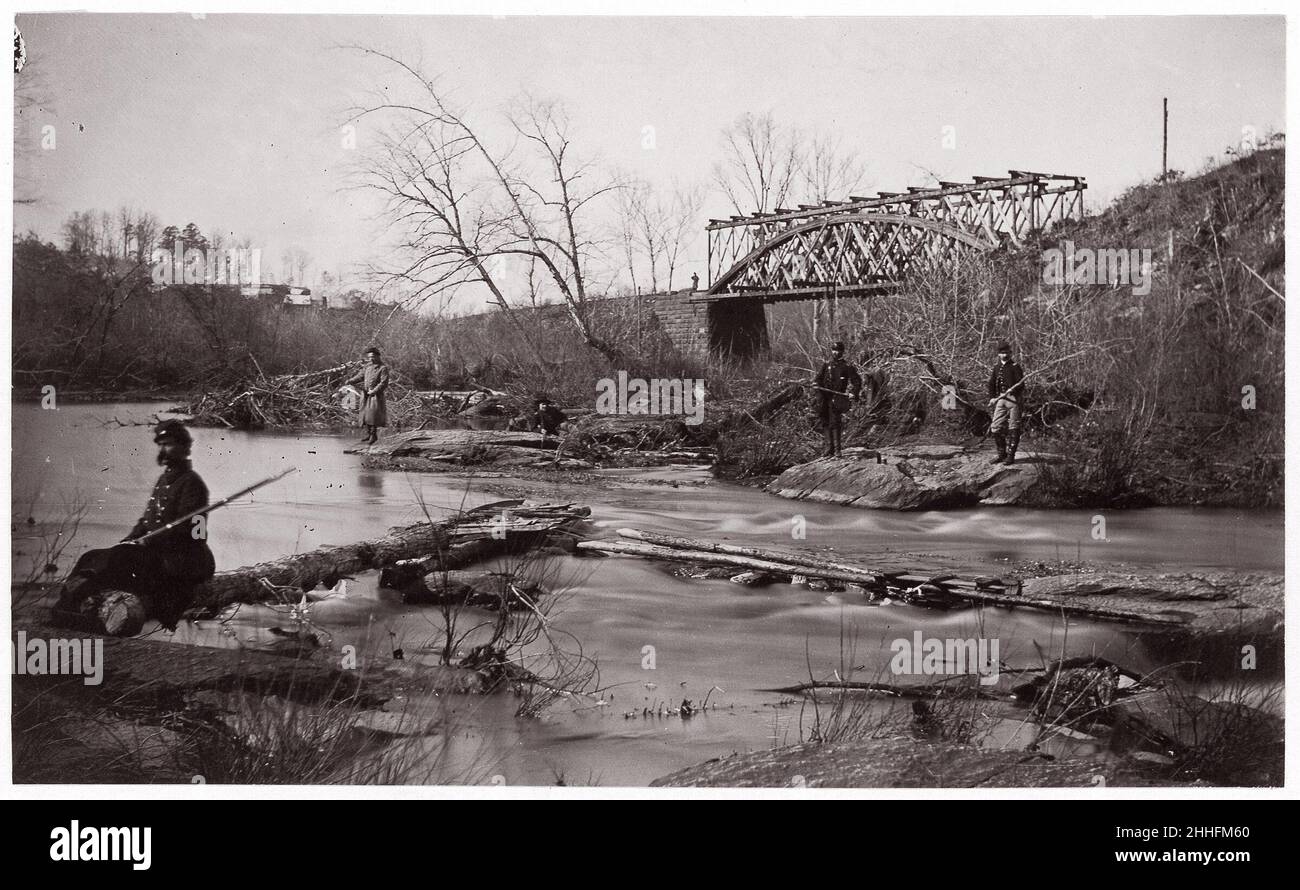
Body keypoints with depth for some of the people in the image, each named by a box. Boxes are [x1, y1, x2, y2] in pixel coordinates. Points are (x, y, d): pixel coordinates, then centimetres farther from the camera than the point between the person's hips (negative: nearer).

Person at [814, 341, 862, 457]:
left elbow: (857, 381, 6)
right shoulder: (826, 366, 16)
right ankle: (829, 448, 9)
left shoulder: (847, 367, 4)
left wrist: (854, 393, -8)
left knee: (835, 423, -14)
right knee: (826, 423, 4)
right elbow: (818, 379, 18)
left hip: (837, 398, -5)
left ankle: (837, 449, -14)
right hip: (824, 398, 5)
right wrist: (816, 385, -4)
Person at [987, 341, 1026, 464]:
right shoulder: (996, 368, 14)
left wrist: (1011, 390, -25)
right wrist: (991, 398, 5)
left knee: (1013, 428, -4)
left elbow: (1020, 384, -9)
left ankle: (1010, 455, 0)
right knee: (995, 428, 3)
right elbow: (991, 384, 16)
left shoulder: (1015, 367, -1)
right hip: (1000, 399, 5)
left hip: (1013, 398, -5)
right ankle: (1001, 454, 15)